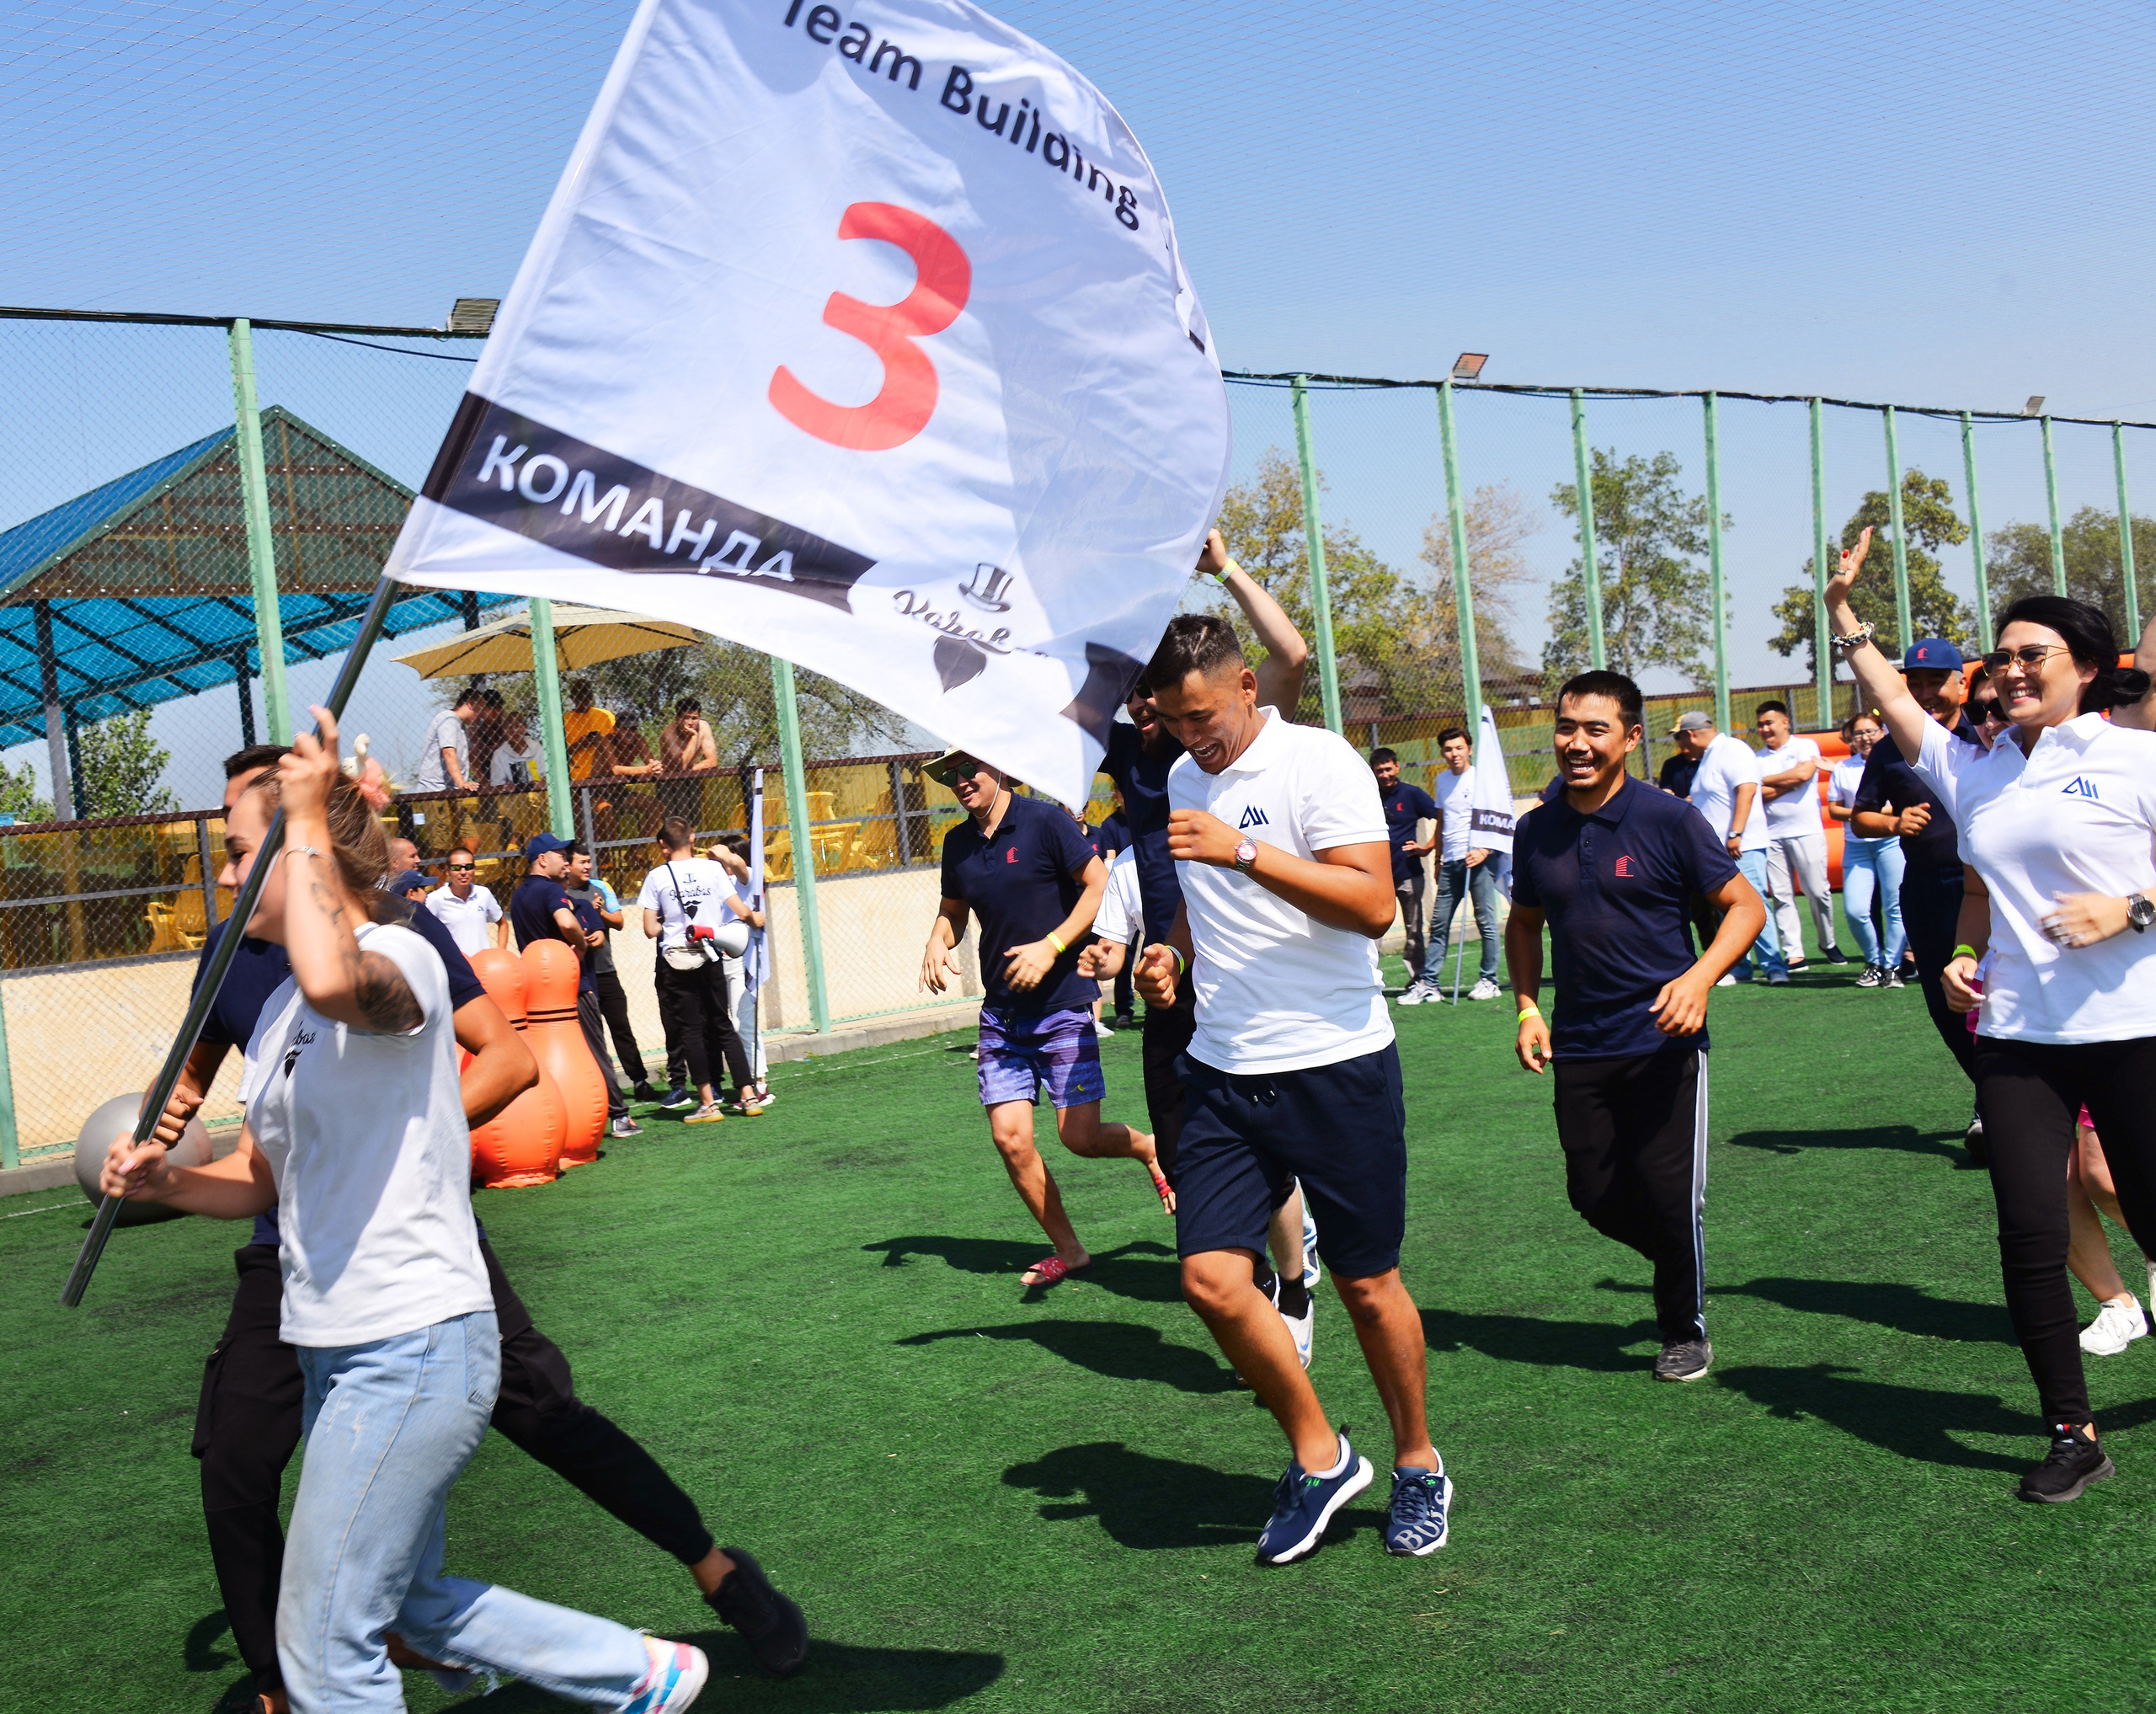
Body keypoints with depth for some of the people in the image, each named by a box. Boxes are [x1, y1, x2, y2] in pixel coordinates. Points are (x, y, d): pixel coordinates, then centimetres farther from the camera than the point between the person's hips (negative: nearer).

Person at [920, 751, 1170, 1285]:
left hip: (1063, 1004, -5)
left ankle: (1151, 1149, 25)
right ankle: (1067, 1249, 15)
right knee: (1009, 1138, -3)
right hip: (1001, 1013, 6)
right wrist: (938, 943, 1)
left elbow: (1101, 886, -10)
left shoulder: (1045, 820, -9)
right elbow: (952, 911, 23)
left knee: (1080, 1137, -8)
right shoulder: (958, 844, 9)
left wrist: (1051, 946, -19)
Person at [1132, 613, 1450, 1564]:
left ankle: (1418, 1467, 29)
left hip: (1334, 1065, -6)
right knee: (1211, 1280, -5)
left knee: (1367, 1285, 5)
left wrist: (1242, 850, -26)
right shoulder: (1185, 780, 12)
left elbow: (1373, 905, -21)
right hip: (1223, 1070, 6)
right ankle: (1319, 1456, 16)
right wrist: (1172, 950, 7)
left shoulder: (1318, 761, -11)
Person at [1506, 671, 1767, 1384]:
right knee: (1596, 1197, 6)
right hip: (1578, 1049, 4)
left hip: (1662, 1041, -4)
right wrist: (1528, 1008, 5)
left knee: (1670, 1195, -2)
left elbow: (1745, 905, -5)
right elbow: (1524, 923, 19)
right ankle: (1681, 1263, 37)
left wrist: (1698, 979, -21)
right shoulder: (1536, 831, 4)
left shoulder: (1668, 820, -9)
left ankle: (1685, 1328, 24)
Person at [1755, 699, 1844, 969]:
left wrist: (1766, 781, -2)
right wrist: (1790, 781, -6)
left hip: (1806, 831, -3)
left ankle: (1828, 944, 17)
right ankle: (1793, 954, -1)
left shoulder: (1805, 746, 6)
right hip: (1771, 834, 3)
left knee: (1818, 892, -2)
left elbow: (1804, 773, -13)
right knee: (1780, 896, -2)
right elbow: (1757, 794, 1)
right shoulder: (1758, 759, 14)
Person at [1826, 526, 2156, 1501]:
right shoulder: (1976, 775, 12)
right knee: (2031, 1237, -2)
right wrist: (1841, 610, 22)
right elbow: (1893, 700, 24)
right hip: (2019, 1036, 4)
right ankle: (2073, 1434, 13)